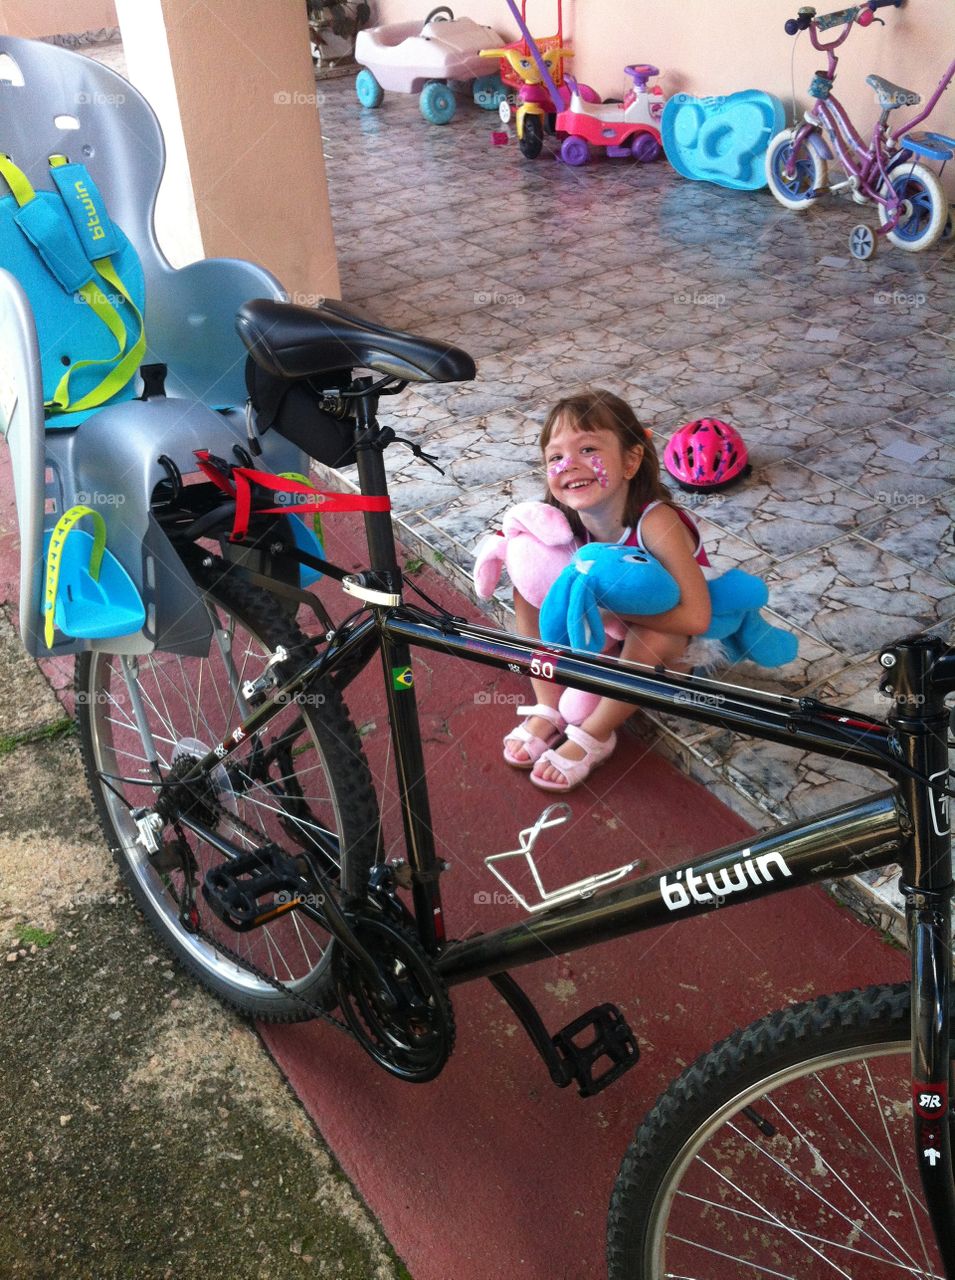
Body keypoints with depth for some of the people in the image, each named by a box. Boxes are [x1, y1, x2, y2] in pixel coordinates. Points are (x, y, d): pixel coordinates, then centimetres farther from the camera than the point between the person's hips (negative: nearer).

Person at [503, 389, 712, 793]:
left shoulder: (655, 523, -35)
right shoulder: (562, 521, -20)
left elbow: (696, 617, -39)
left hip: (665, 635, -5)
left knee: (649, 637, -38)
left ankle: (592, 736, -15)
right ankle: (549, 711, -7)